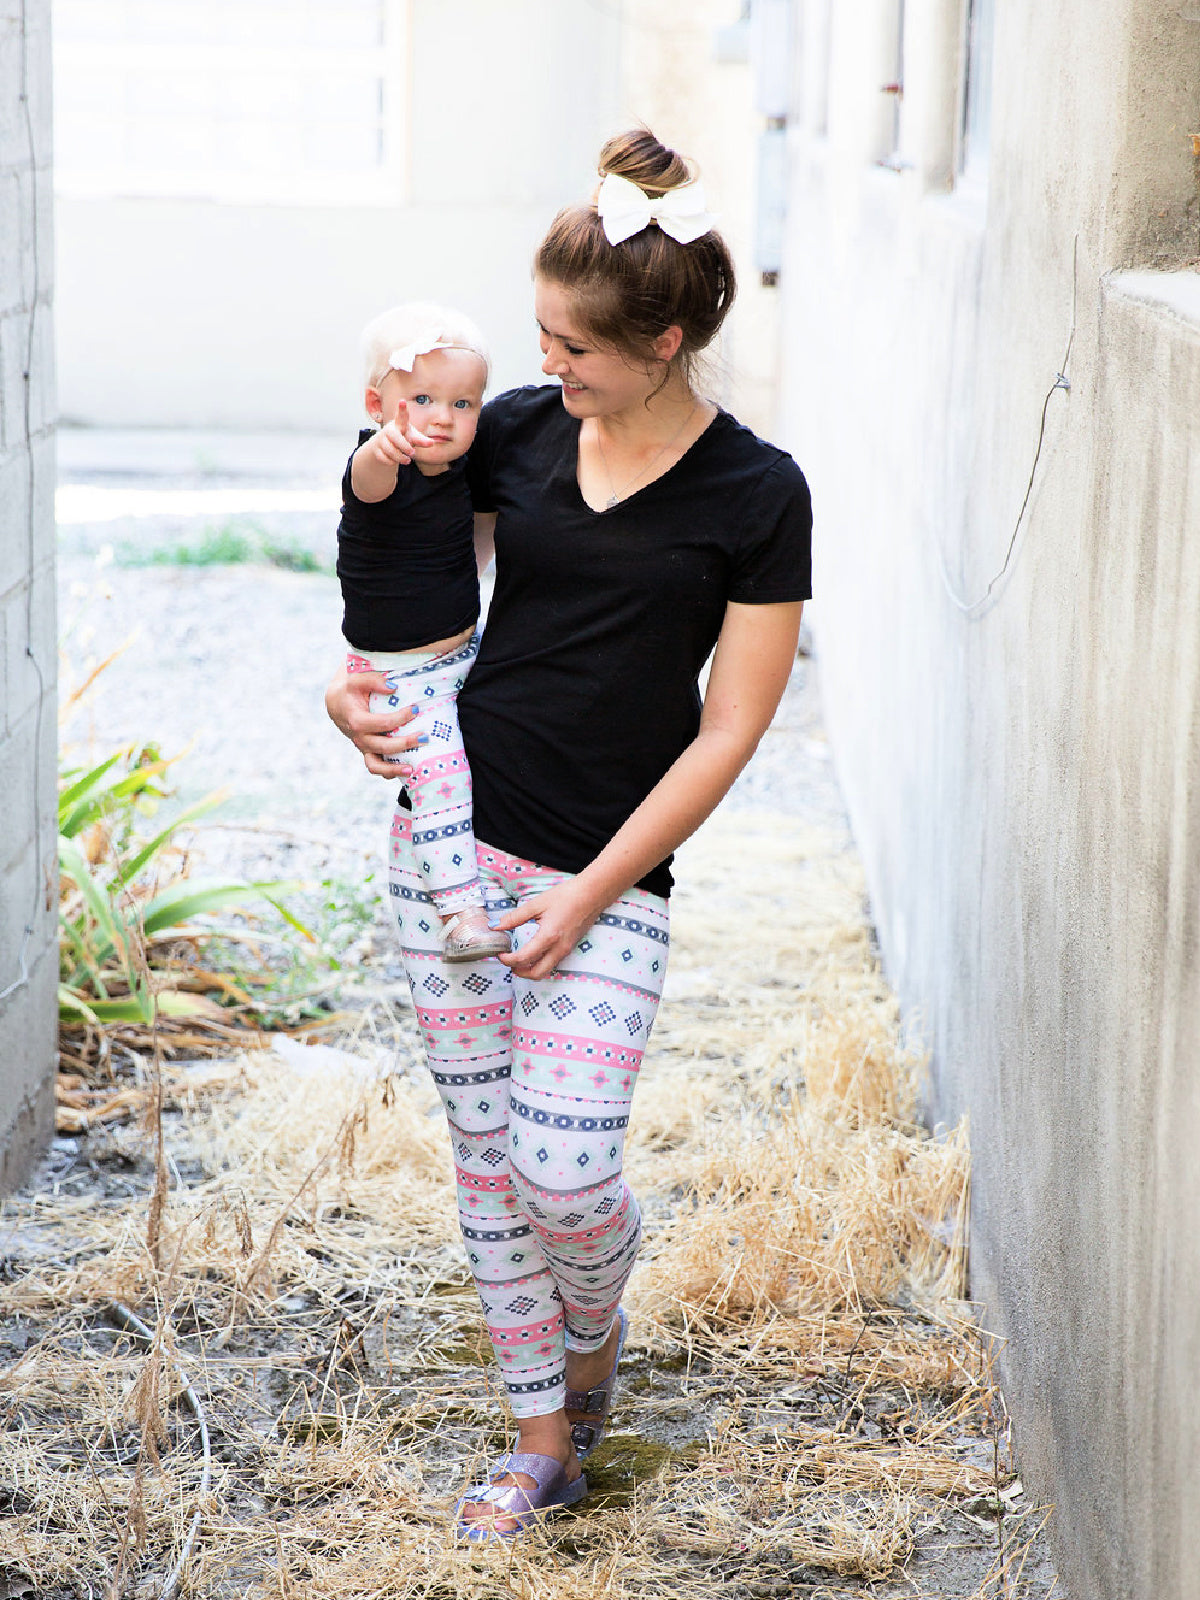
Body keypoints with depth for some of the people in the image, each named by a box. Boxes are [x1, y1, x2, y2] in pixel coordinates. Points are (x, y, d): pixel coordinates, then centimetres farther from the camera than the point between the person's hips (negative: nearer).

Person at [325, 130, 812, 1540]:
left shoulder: (756, 496, -9)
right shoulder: (519, 431, 2)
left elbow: (728, 732, -8)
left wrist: (589, 893, -11)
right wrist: (355, 681, -2)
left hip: (604, 878, -4)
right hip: (450, 829, 4)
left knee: (566, 1172, -11)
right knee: (484, 1153, 8)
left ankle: (595, 1332, 24)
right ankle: (544, 1437, 24)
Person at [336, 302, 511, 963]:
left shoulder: (457, 467, 0)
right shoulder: (380, 471, -24)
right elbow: (371, 482, -52)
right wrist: (383, 449, -72)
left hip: (466, 652, 8)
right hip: (400, 674, -8)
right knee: (440, 774, -18)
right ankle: (460, 909, -14)